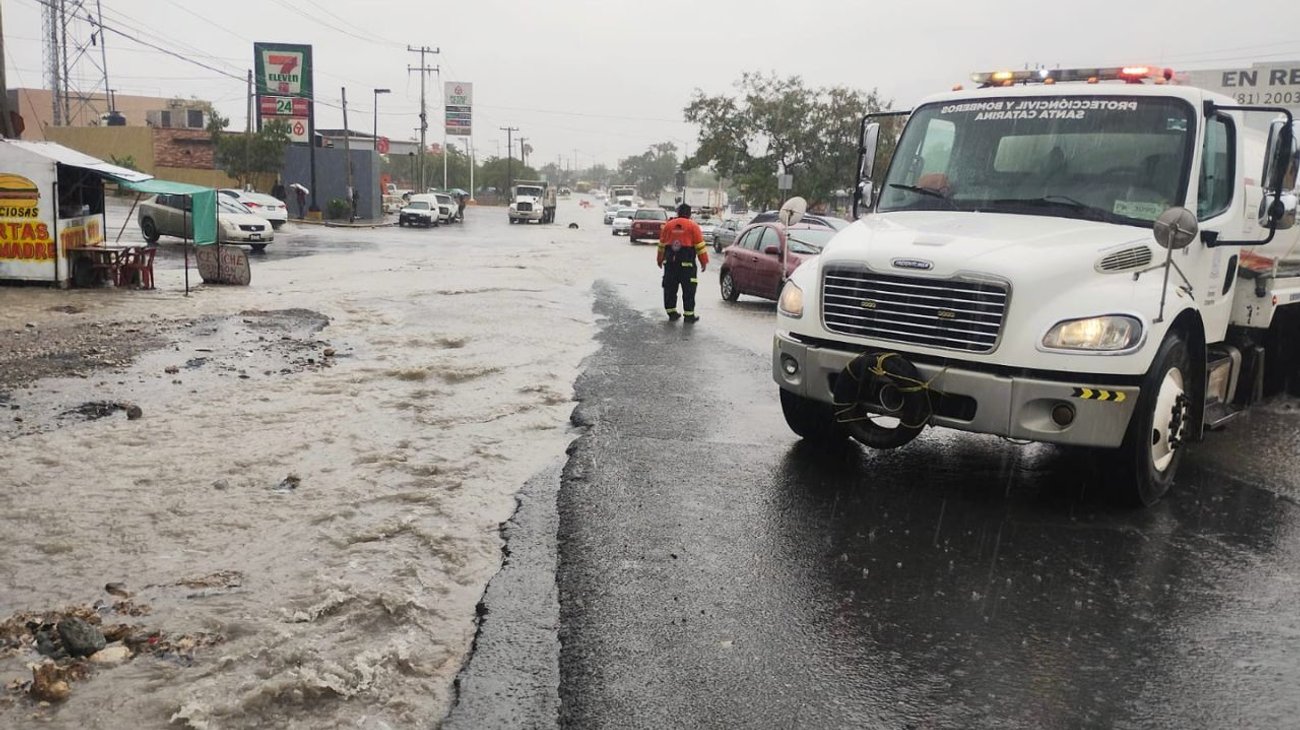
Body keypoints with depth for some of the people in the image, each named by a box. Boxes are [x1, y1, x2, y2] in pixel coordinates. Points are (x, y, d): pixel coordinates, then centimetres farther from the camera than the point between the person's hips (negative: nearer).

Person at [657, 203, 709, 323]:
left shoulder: (668, 225, 8)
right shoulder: (692, 226, -3)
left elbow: (662, 244, 14)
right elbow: (700, 245, -4)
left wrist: (660, 259, 24)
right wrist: (704, 261, 2)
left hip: (670, 261, 4)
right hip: (686, 263, -4)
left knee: (670, 287, 11)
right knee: (688, 289, 1)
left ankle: (671, 312, 14)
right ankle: (689, 315, 1)